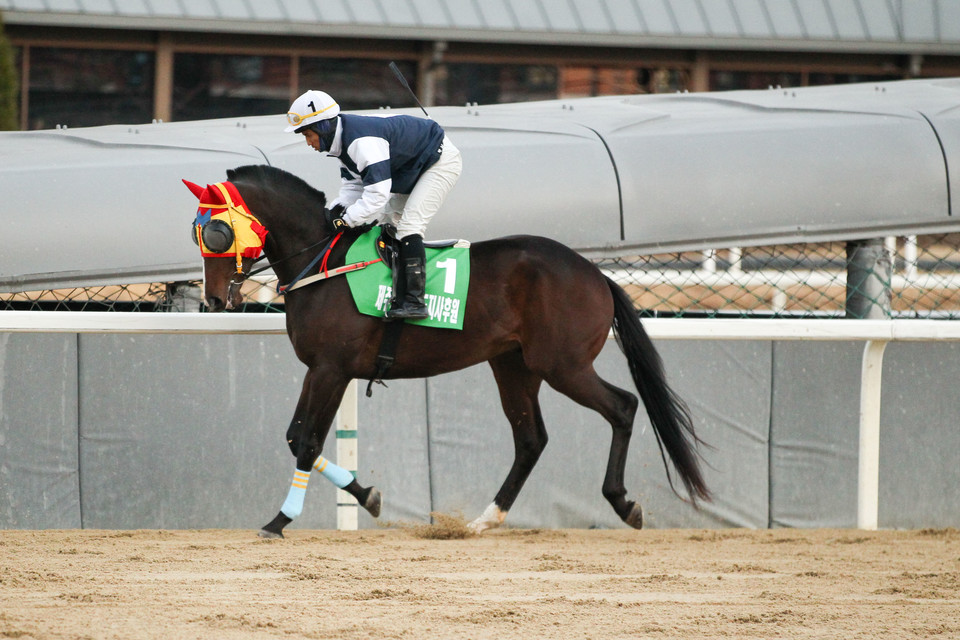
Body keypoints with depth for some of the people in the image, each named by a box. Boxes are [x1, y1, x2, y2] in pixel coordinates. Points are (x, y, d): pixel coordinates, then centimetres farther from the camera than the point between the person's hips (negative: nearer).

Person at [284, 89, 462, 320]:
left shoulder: (363, 142, -36)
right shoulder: (344, 138, -3)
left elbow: (376, 195, -39)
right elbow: (353, 184, 3)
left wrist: (345, 220, -31)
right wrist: (338, 209, -16)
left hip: (441, 160, -11)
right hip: (413, 169, 11)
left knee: (409, 224, -21)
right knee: (385, 223, 10)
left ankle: (414, 300, -25)